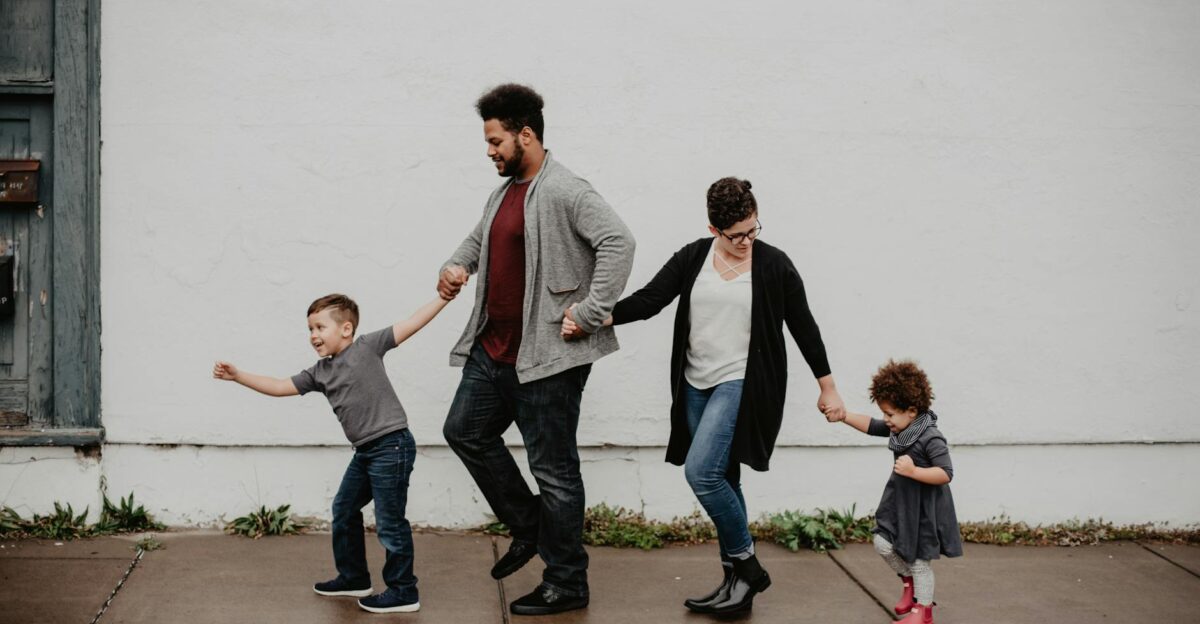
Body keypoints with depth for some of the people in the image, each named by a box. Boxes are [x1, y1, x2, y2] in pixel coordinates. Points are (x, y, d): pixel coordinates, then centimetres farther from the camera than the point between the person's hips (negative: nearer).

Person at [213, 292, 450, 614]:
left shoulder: (367, 346, -7)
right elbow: (279, 387, 13)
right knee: (344, 511, 19)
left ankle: (404, 592, 7)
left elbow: (411, 323, -9)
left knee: (389, 521, -3)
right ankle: (353, 577, 36)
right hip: (365, 451, 9)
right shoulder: (319, 373, 11)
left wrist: (444, 297, -15)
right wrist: (238, 376, 7)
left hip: (392, 445, -9)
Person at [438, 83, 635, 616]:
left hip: (547, 356, -10)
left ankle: (567, 586, 12)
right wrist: (456, 266, 9)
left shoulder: (565, 192, -16)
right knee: (465, 431, 18)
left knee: (553, 468, -1)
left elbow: (618, 242, -26)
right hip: (493, 349, 10)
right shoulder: (504, 193, 14)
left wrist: (589, 314, -26)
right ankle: (528, 527, 31)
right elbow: (479, 238, 31)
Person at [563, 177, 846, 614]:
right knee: (720, 480, 9)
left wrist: (828, 388, 8)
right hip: (697, 385, 5)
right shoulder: (693, 258, 3)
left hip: (743, 383, -5)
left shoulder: (774, 265, -5)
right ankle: (738, 580, 19)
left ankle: (745, 565, -1)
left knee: (701, 471, -18)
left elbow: (803, 327, 2)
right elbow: (648, 300, -2)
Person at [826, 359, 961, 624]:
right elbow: (871, 426, 9)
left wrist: (913, 471, -33)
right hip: (900, 502, 8)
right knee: (883, 544, 6)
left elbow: (946, 473, -27)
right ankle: (909, 581, 31)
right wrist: (844, 416, -4)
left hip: (923, 507, -8)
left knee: (917, 558, 4)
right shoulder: (899, 428, -1)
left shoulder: (930, 438, -25)